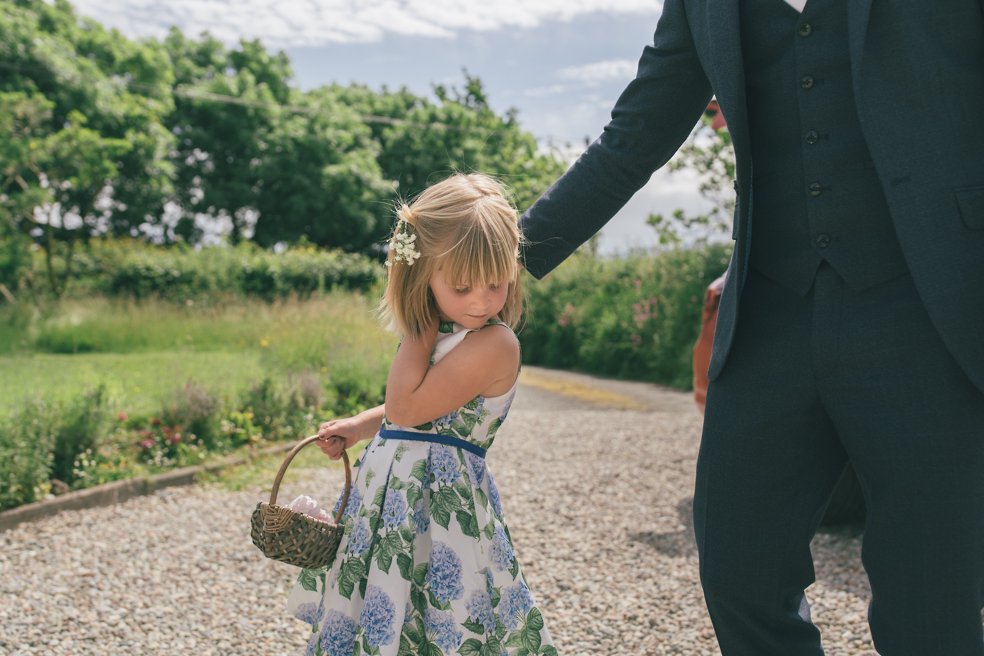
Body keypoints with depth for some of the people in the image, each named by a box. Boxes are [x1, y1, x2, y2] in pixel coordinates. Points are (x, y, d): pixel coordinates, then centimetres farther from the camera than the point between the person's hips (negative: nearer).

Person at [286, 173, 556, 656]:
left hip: (439, 503, -9)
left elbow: (406, 407, -23)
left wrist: (422, 327, -17)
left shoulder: (494, 344, -21)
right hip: (389, 490, 9)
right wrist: (360, 426, 17)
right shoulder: (440, 336, 7)